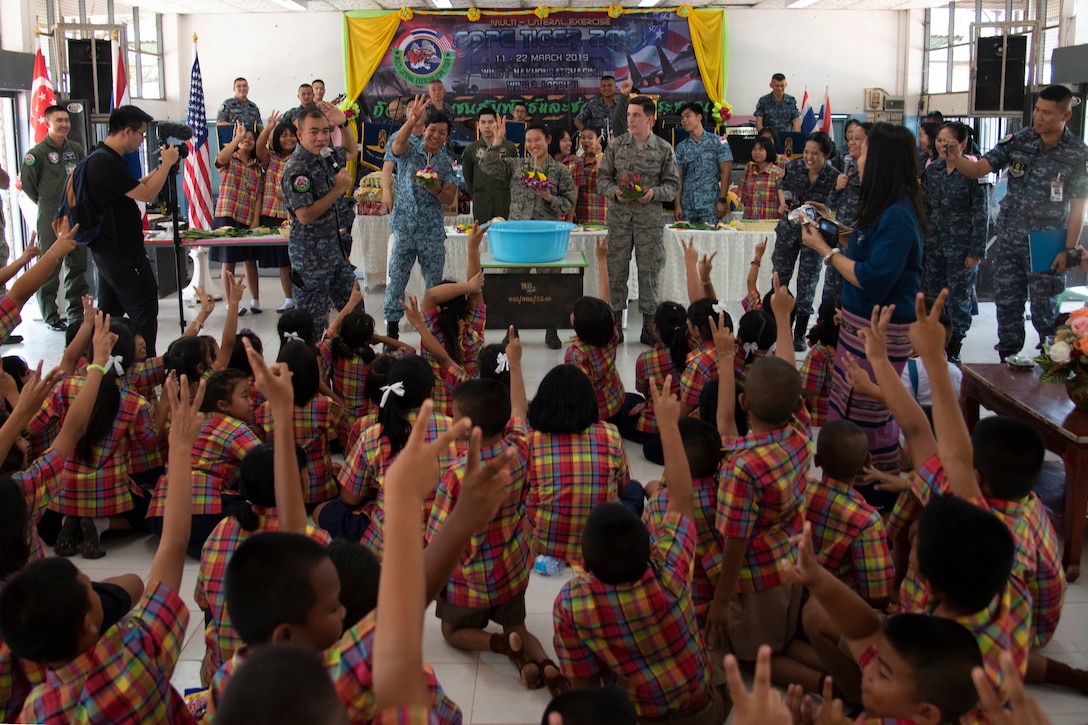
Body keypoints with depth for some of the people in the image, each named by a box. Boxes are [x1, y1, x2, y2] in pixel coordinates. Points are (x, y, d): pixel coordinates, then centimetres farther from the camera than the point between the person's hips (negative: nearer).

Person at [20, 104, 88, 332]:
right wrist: (46, 202, 6)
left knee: (77, 266, 9)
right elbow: (27, 183, -2)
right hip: (50, 219, -5)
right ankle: (51, 317, 5)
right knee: (49, 269, -2)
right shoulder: (38, 153, -7)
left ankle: (77, 313, 19)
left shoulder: (76, 150, 9)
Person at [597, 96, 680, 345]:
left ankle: (649, 325, 12)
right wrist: (615, 192, -14)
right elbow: (602, 178, 6)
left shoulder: (664, 149, 2)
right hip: (619, 216, 1)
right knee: (616, 270, 3)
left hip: (650, 219, -1)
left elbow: (673, 184, 3)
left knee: (649, 271, 3)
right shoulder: (616, 145, 4)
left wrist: (654, 193, -15)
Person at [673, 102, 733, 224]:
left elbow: (726, 171, -1)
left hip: (710, 205, -3)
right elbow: (678, 178, 8)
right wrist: (678, 205, -1)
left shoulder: (717, 142, 3)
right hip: (687, 205, 3)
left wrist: (722, 200, -10)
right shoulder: (681, 147, 11)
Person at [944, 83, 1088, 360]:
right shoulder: (1018, 141, -2)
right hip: (1010, 241, 3)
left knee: (1043, 309, 2)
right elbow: (979, 168, -5)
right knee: (1007, 303, 10)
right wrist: (957, 160, -26)